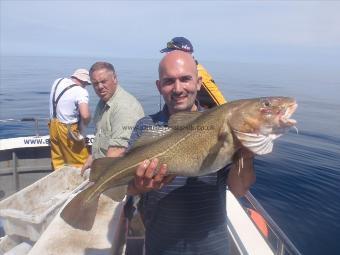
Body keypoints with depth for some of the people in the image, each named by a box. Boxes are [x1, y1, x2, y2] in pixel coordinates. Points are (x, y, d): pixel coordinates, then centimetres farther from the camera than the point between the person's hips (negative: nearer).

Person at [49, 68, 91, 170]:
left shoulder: (58, 81, 3)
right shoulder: (81, 92, -21)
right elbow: (85, 115, -32)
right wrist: (85, 123, -11)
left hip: (53, 125, 8)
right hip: (68, 130, -8)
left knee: (57, 160, 18)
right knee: (80, 163, 6)